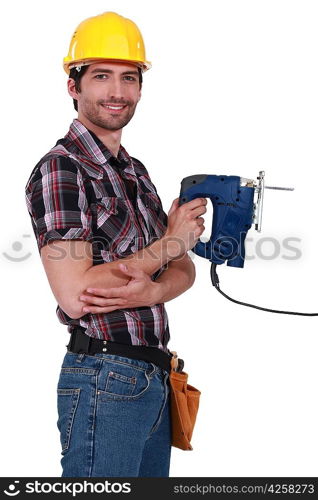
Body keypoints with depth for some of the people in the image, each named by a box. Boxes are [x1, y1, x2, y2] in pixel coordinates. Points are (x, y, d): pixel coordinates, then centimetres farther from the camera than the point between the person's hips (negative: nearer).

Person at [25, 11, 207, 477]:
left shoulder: (135, 172, 16)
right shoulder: (61, 169, -11)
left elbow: (184, 270, 11)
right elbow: (75, 294, -22)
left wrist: (150, 290, -14)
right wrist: (168, 244, -10)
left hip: (155, 380, 8)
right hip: (104, 380, -8)